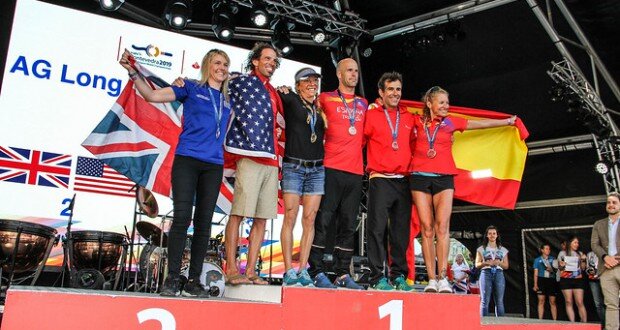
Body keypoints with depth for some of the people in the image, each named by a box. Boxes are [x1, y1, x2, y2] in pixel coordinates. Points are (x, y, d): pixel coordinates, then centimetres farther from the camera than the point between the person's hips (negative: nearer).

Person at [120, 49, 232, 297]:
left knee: (204, 223, 2)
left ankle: (194, 281, 8)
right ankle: (172, 279, -5)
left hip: (214, 166, 4)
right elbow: (152, 95, 1)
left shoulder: (228, 100, 18)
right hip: (187, 160, -4)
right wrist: (133, 72, -13)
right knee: (182, 218, -12)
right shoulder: (191, 88, 7)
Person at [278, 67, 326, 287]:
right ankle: (289, 271, -2)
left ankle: (303, 270, 4)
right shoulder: (291, 100, 5)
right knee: (290, 217, -6)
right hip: (293, 167, -3)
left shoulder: (320, 107, 16)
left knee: (309, 219, 0)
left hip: (317, 169, 4)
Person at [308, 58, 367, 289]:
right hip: (331, 169, -5)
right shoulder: (326, 99, 6)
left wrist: (356, 148, 14)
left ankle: (342, 274, 12)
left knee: (348, 225, 6)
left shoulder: (363, 104, 20)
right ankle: (317, 272, -1)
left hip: (355, 172, 5)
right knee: (323, 221, -6)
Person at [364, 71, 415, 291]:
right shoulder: (371, 115, 3)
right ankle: (378, 277, -1)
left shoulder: (409, 118, 15)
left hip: (403, 180, 4)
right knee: (377, 228, -6)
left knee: (401, 231, 5)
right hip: (380, 180, -4)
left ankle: (399, 275, 14)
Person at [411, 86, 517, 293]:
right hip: (420, 177, 0)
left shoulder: (451, 122, 13)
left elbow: (481, 124, 16)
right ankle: (432, 279, -4)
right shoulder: (418, 121, 10)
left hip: (444, 178, 0)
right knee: (427, 228, -4)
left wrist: (507, 121, 18)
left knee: (442, 226, -13)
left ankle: (443, 278, -13)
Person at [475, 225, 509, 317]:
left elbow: (506, 266, 14)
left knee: (499, 301, -2)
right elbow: (477, 264, 7)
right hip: (486, 273, -2)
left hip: (499, 274, 2)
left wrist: (498, 262, -6)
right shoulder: (481, 249, 11)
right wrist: (486, 263, -12)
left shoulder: (503, 250, 16)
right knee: (485, 301, -7)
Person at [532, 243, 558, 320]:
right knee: (541, 301, -4)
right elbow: (536, 273, 7)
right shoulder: (537, 260, 9)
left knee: (552, 302, 2)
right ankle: (540, 320, -4)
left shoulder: (553, 259, 12)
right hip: (541, 280, -1)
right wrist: (535, 284, 0)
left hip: (551, 280, 1)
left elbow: (557, 269, 10)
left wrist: (552, 270, -12)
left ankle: (555, 320, 5)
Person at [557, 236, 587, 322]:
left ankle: (585, 322, -2)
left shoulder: (580, 253, 11)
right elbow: (559, 267, 10)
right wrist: (561, 266, -12)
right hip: (566, 280, -1)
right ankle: (572, 323, -1)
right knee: (568, 302, -2)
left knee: (580, 302, -5)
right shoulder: (562, 253, 6)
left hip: (578, 280, 1)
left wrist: (583, 260, -4)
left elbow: (583, 268, 13)